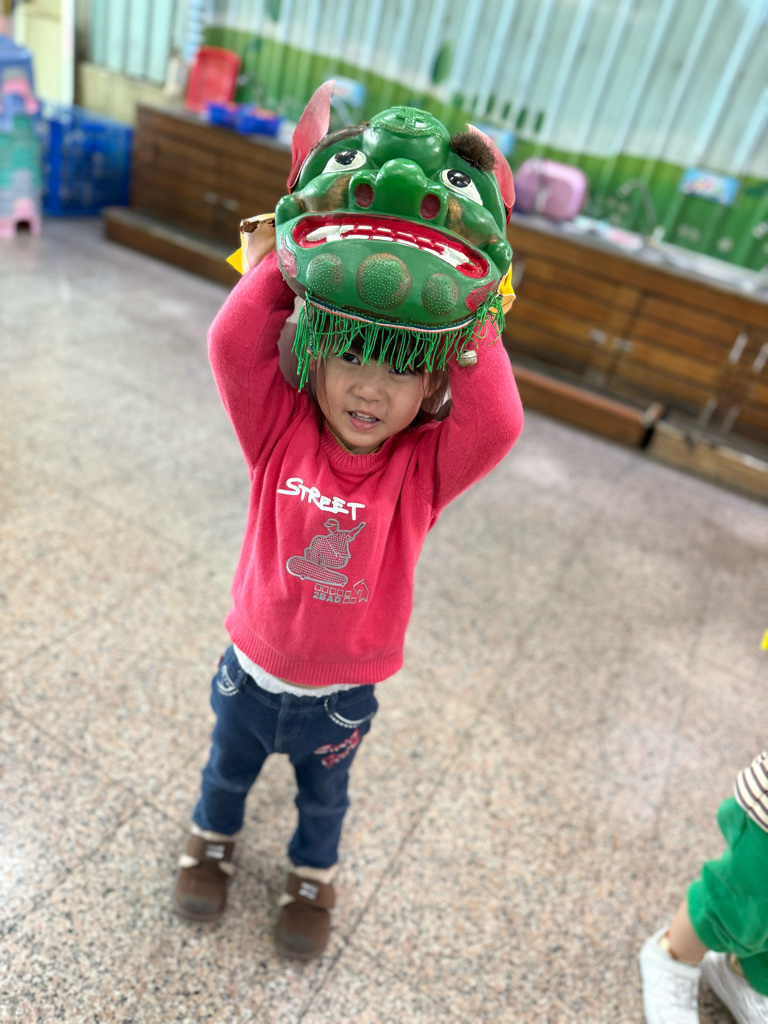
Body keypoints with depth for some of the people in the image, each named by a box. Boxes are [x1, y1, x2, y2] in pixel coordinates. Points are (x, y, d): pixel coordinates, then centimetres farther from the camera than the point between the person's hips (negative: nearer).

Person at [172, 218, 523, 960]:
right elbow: (234, 344, -31)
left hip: (343, 696, 0)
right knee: (227, 770, 32)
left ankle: (313, 873, 63)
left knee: (323, 795, 31)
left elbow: (498, 422, -38)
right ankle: (212, 838, 66)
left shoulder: (423, 468, -21)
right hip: (250, 672, 1)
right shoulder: (281, 433, -19)